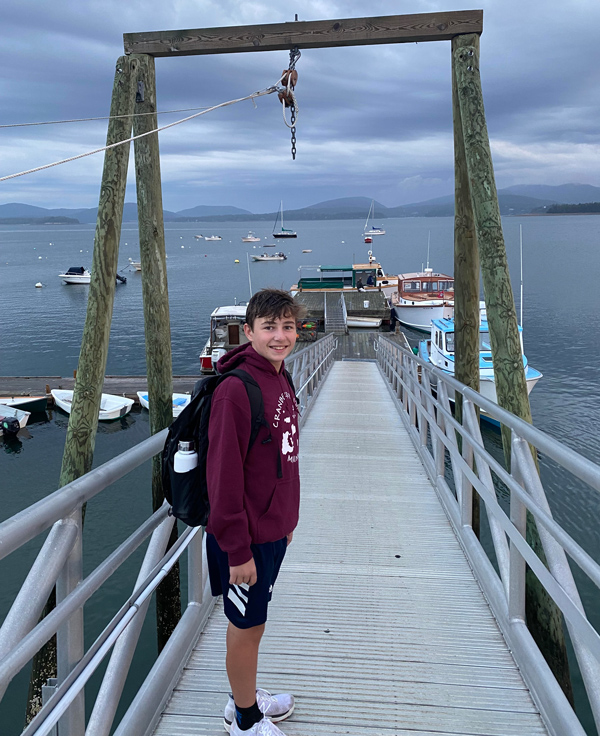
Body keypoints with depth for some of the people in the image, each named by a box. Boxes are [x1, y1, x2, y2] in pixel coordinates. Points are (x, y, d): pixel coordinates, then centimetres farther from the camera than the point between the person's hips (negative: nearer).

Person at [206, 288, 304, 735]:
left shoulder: (281, 381, 4)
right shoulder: (237, 390, -24)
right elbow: (225, 476, -23)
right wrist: (238, 550, -20)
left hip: (273, 528, 8)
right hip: (246, 537, -8)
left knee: (255, 619, 24)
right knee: (247, 626, 11)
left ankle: (248, 698, 44)